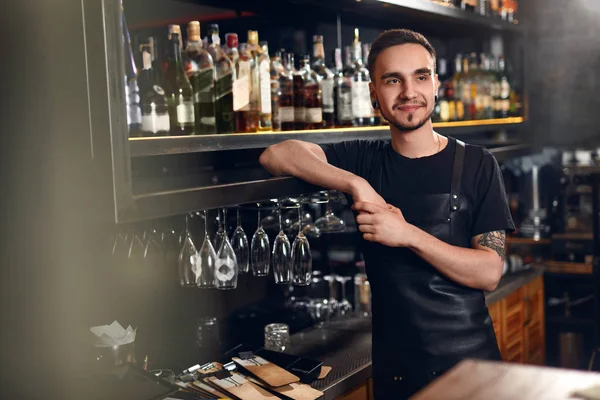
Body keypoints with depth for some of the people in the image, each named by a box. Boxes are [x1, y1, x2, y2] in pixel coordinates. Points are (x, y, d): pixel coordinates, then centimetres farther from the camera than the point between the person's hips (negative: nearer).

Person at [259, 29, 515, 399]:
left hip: (470, 360, -1)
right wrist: (357, 184, -24)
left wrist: (408, 235, -21)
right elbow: (277, 155, -14)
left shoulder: (476, 165, -3)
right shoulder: (365, 160, 0)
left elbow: (489, 272, -11)